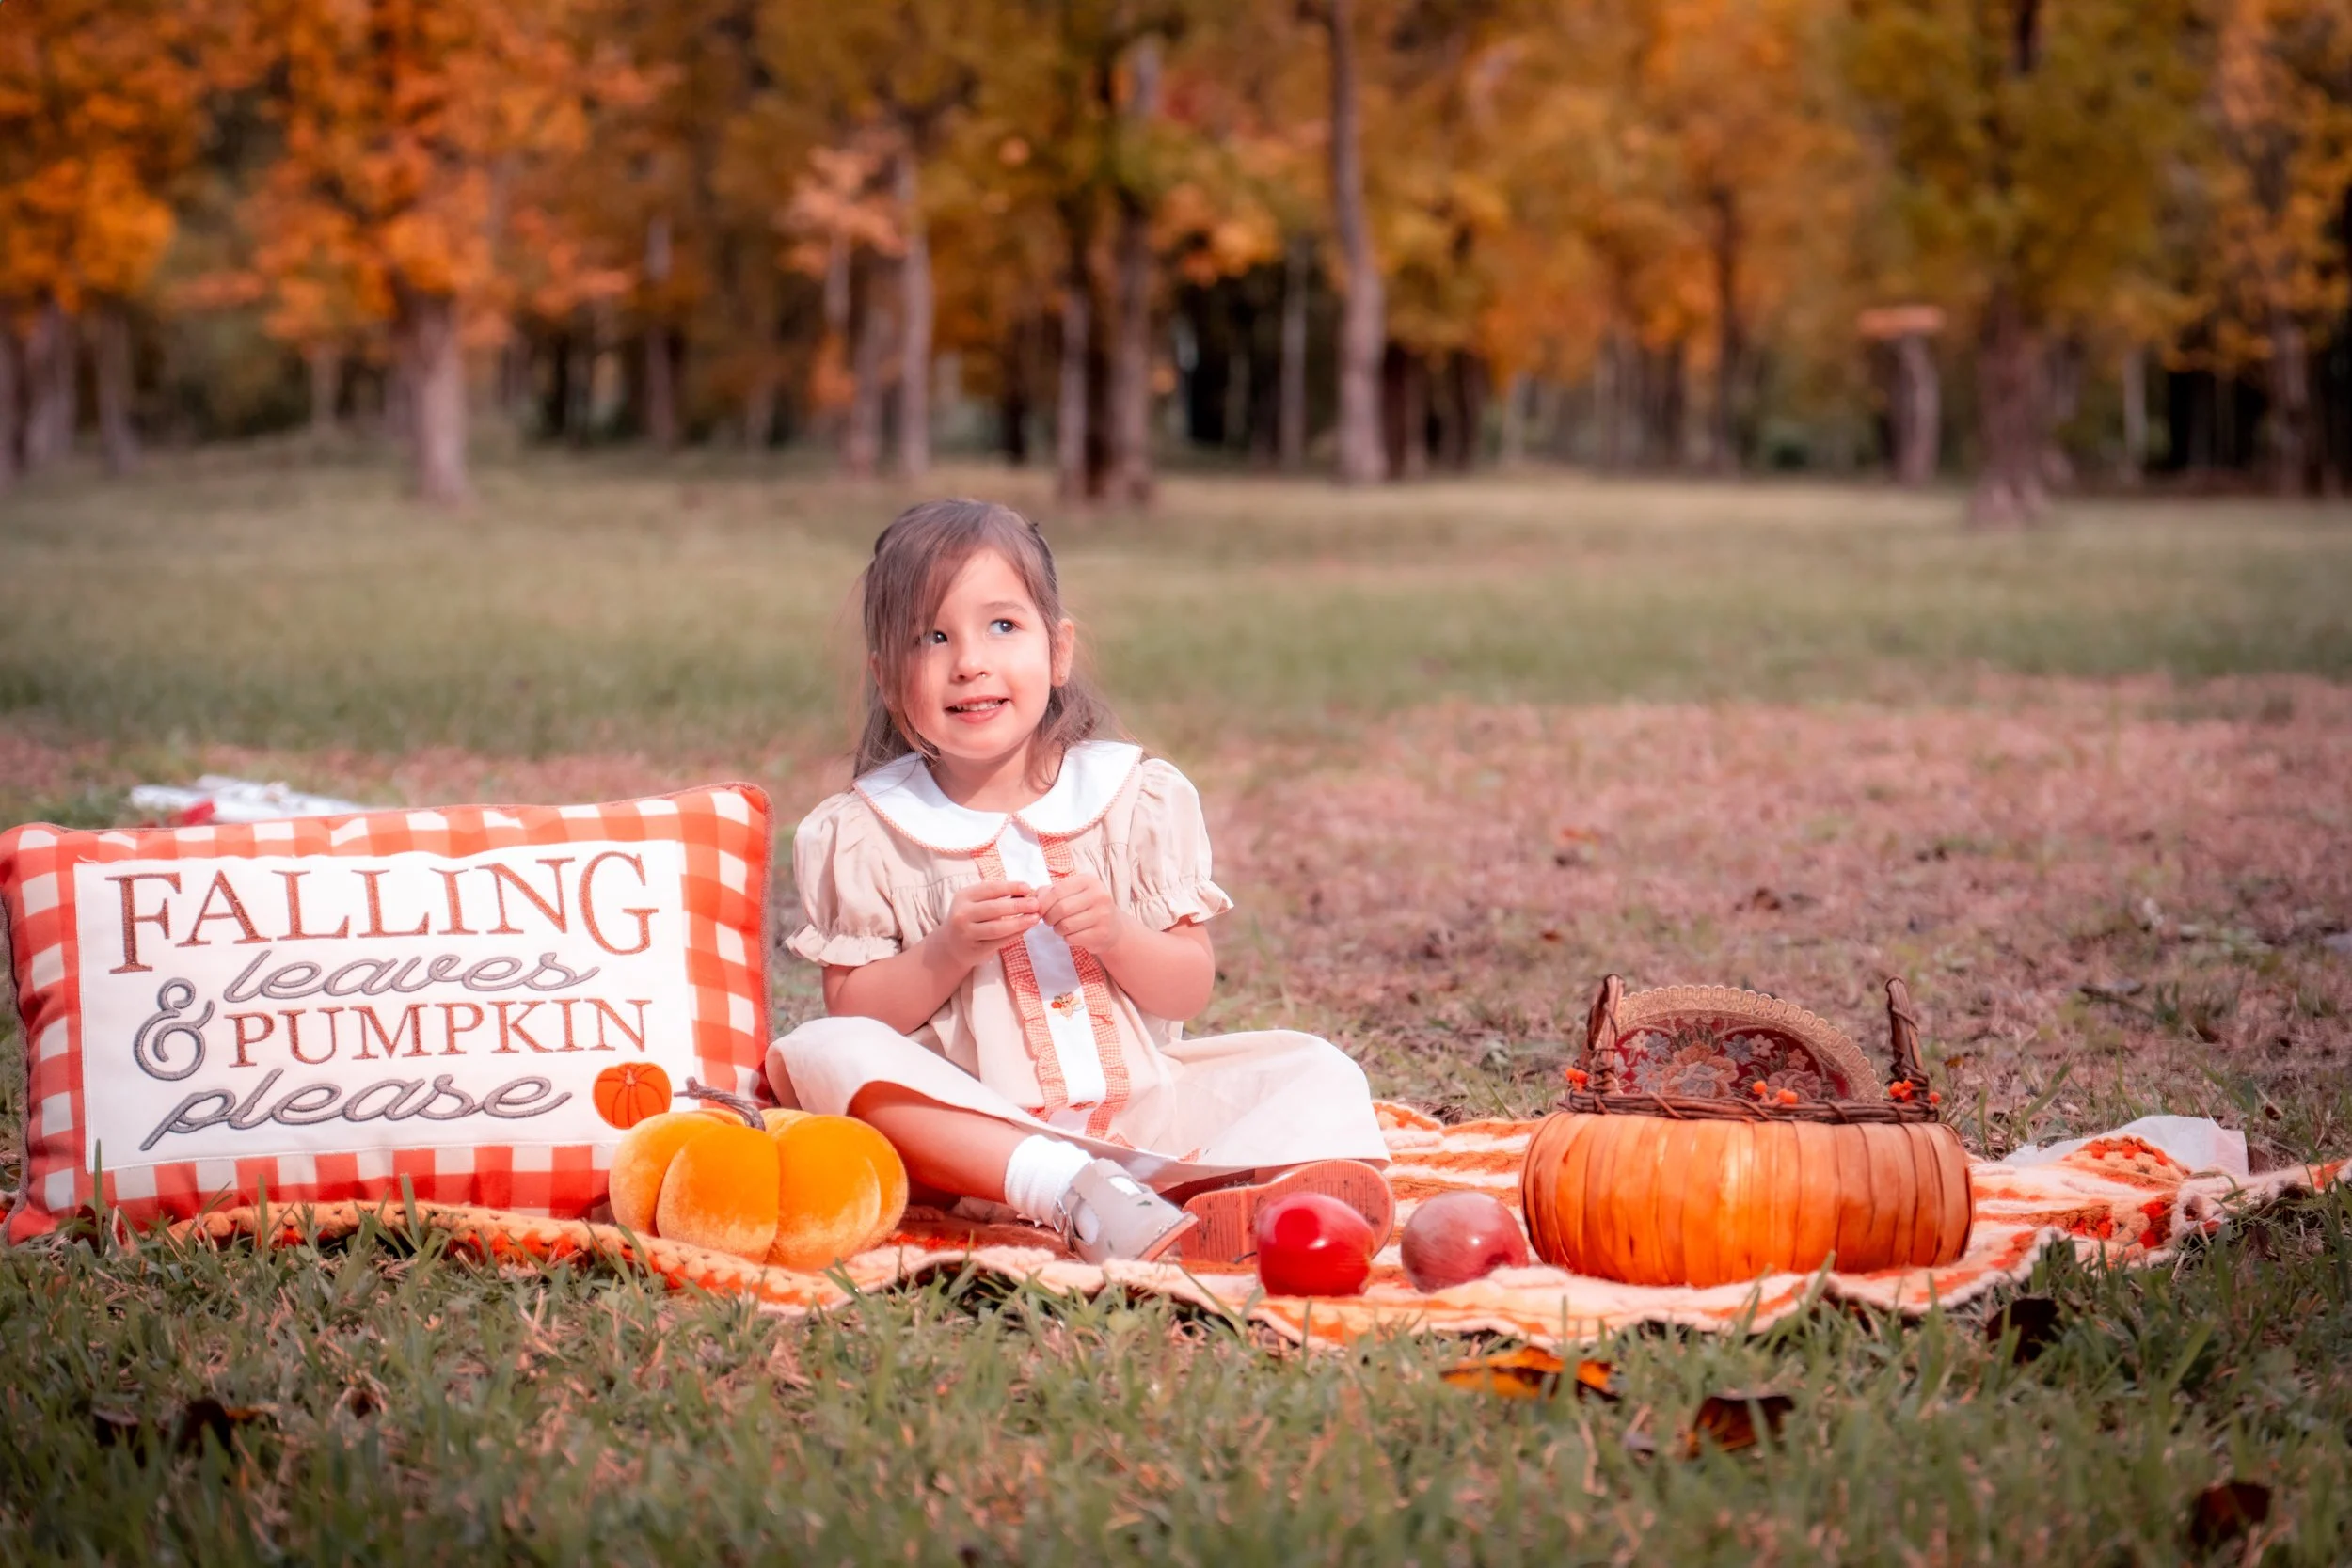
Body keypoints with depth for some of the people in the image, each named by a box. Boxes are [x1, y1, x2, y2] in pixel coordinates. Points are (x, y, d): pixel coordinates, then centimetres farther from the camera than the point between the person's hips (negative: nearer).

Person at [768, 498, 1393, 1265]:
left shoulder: (1139, 799, 5)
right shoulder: (864, 835, 2)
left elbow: (1190, 990, 4)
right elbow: (853, 1014, -1)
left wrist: (1115, 937, -16)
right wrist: (949, 952, -17)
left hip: (1137, 1109, 2)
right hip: (969, 1128, -2)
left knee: (1316, 1071, -15)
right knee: (821, 1053, -30)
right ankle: (1077, 1196, -45)